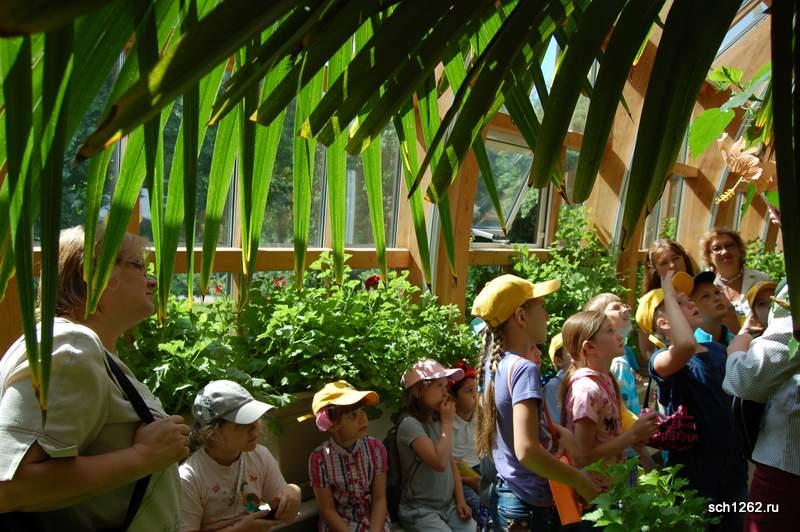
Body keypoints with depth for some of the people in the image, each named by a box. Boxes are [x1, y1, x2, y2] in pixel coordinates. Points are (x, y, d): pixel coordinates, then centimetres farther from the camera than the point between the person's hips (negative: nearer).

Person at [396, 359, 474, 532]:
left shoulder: (438, 422, 6)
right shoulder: (410, 424, -17)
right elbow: (440, 463, -26)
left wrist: (460, 501, 2)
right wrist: (448, 422, -16)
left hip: (449, 505, 6)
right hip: (421, 510, -6)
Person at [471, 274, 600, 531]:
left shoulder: (494, 364, 4)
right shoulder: (523, 369, -22)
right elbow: (527, 451, -31)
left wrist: (558, 431, 7)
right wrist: (581, 482, -20)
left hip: (504, 496, 8)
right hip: (530, 506, -8)